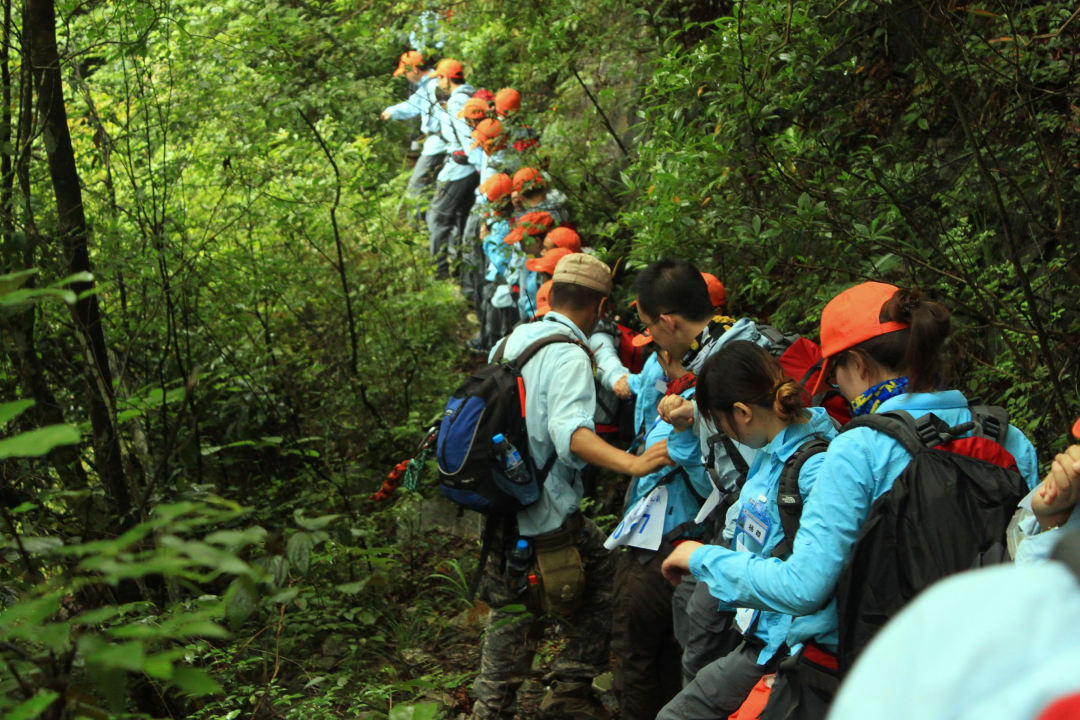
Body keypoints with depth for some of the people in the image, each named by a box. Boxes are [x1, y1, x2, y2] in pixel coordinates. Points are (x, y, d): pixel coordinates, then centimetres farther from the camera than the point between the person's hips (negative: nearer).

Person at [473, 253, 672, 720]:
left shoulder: (511, 339, 8)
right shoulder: (569, 355, -17)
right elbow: (569, 430, -33)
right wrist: (632, 464, -41)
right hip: (549, 515, -8)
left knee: (509, 607, 20)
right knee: (606, 576, 10)